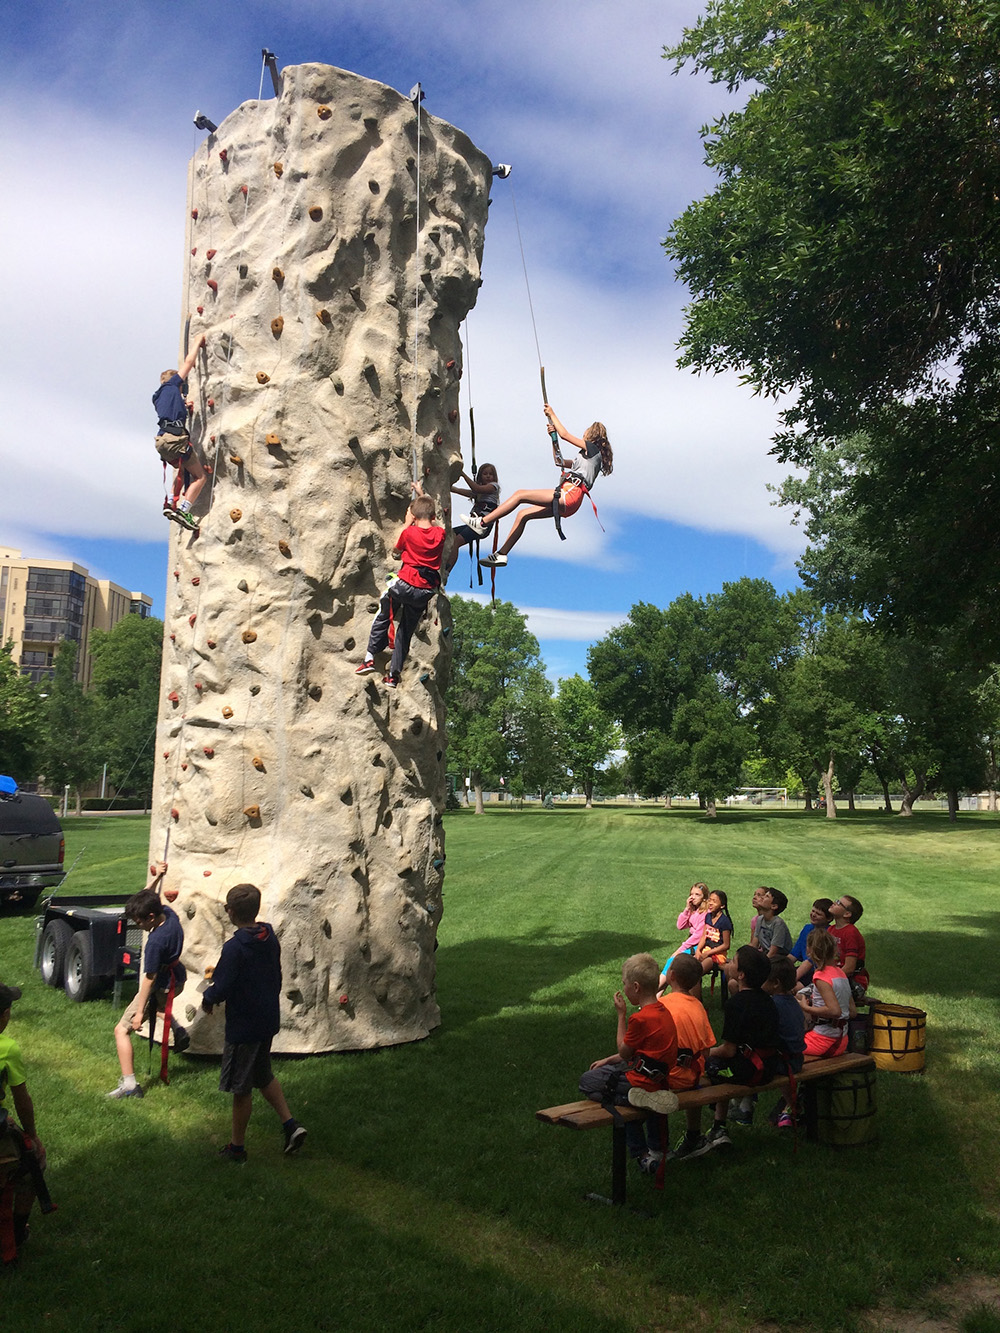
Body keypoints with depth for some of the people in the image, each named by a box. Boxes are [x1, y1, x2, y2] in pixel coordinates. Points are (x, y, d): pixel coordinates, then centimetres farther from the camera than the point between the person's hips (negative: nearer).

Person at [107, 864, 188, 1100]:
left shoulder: (156, 941, -32)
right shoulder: (169, 913, -11)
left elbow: (149, 979, -26)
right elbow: (148, 897, 7)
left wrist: (139, 1012, -19)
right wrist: (156, 877, -10)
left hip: (161, 987, -9)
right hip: (177, 979, 9)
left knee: (122, 1030, -1)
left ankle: (129, 1084, -1)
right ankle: (178, 1030, 26)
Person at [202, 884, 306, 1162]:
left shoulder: (234, 947, -24)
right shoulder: (270, 938, -1)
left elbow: (221, 989, -24)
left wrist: (207, 998, -2)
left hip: (243, 1027, -7)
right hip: (269, 1021, 7)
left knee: (241, 1088, 9)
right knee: (263, 1076, 25)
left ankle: (237, 1147, 25)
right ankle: (290, 1124, 19)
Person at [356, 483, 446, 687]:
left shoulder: (409, 533, -7)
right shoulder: (440, 534, 2)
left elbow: (396, 552, 14)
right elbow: (432, 520, 27)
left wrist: (407, 524, 17)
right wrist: (421, 495, 37)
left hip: (405, 585, -3)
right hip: (426, 591, 4)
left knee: (383, 618, 21)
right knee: (406, 630, 16)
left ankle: (370, 657, 15)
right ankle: (393, 674, 19)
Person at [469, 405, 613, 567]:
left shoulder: (593, 448, 5)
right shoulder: (587, 457, 33)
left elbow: (564, 434, -1)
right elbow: (560, 461, 36)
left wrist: (552, 414, 11)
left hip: (570, 494, -10)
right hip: (564, 504, 10)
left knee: (520, 494, -13)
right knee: (523, 515, 7)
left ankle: (482, 524, -15)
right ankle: (502, 554, 3)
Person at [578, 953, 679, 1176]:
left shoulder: (640, 1018, -21)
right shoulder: (662, 1011, 8)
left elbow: (624, 1052, -5)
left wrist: (621, 1015, -2)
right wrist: (608, 1060, 18)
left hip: (643, 1081, -8)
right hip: (659, 1077, 8)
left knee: (587, 1082, 3)